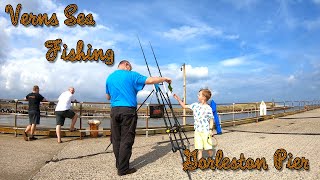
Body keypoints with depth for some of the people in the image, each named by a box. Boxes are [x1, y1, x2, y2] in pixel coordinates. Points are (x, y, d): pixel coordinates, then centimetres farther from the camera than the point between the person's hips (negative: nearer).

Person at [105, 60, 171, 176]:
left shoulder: (109, 78, 15)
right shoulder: (131, 75, -1)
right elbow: (150, 80, -7)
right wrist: (164, 79, 7)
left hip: (114, 110, 6)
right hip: (128, 110, -6)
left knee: (116, 139, 13)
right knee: (126, 140, -1)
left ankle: (119, 165, 24)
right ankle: (123, 169, 3)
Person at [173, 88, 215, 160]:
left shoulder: (208, 108, -8)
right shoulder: (195, 105, 6)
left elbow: (211, 120, -4)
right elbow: (184, 106, 14)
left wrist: (211, 130, -12)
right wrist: (178, 99, 8)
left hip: (206, 131, -4)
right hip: (197, 131, 4)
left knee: (209, 148, 3)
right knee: (199, 149, 4)